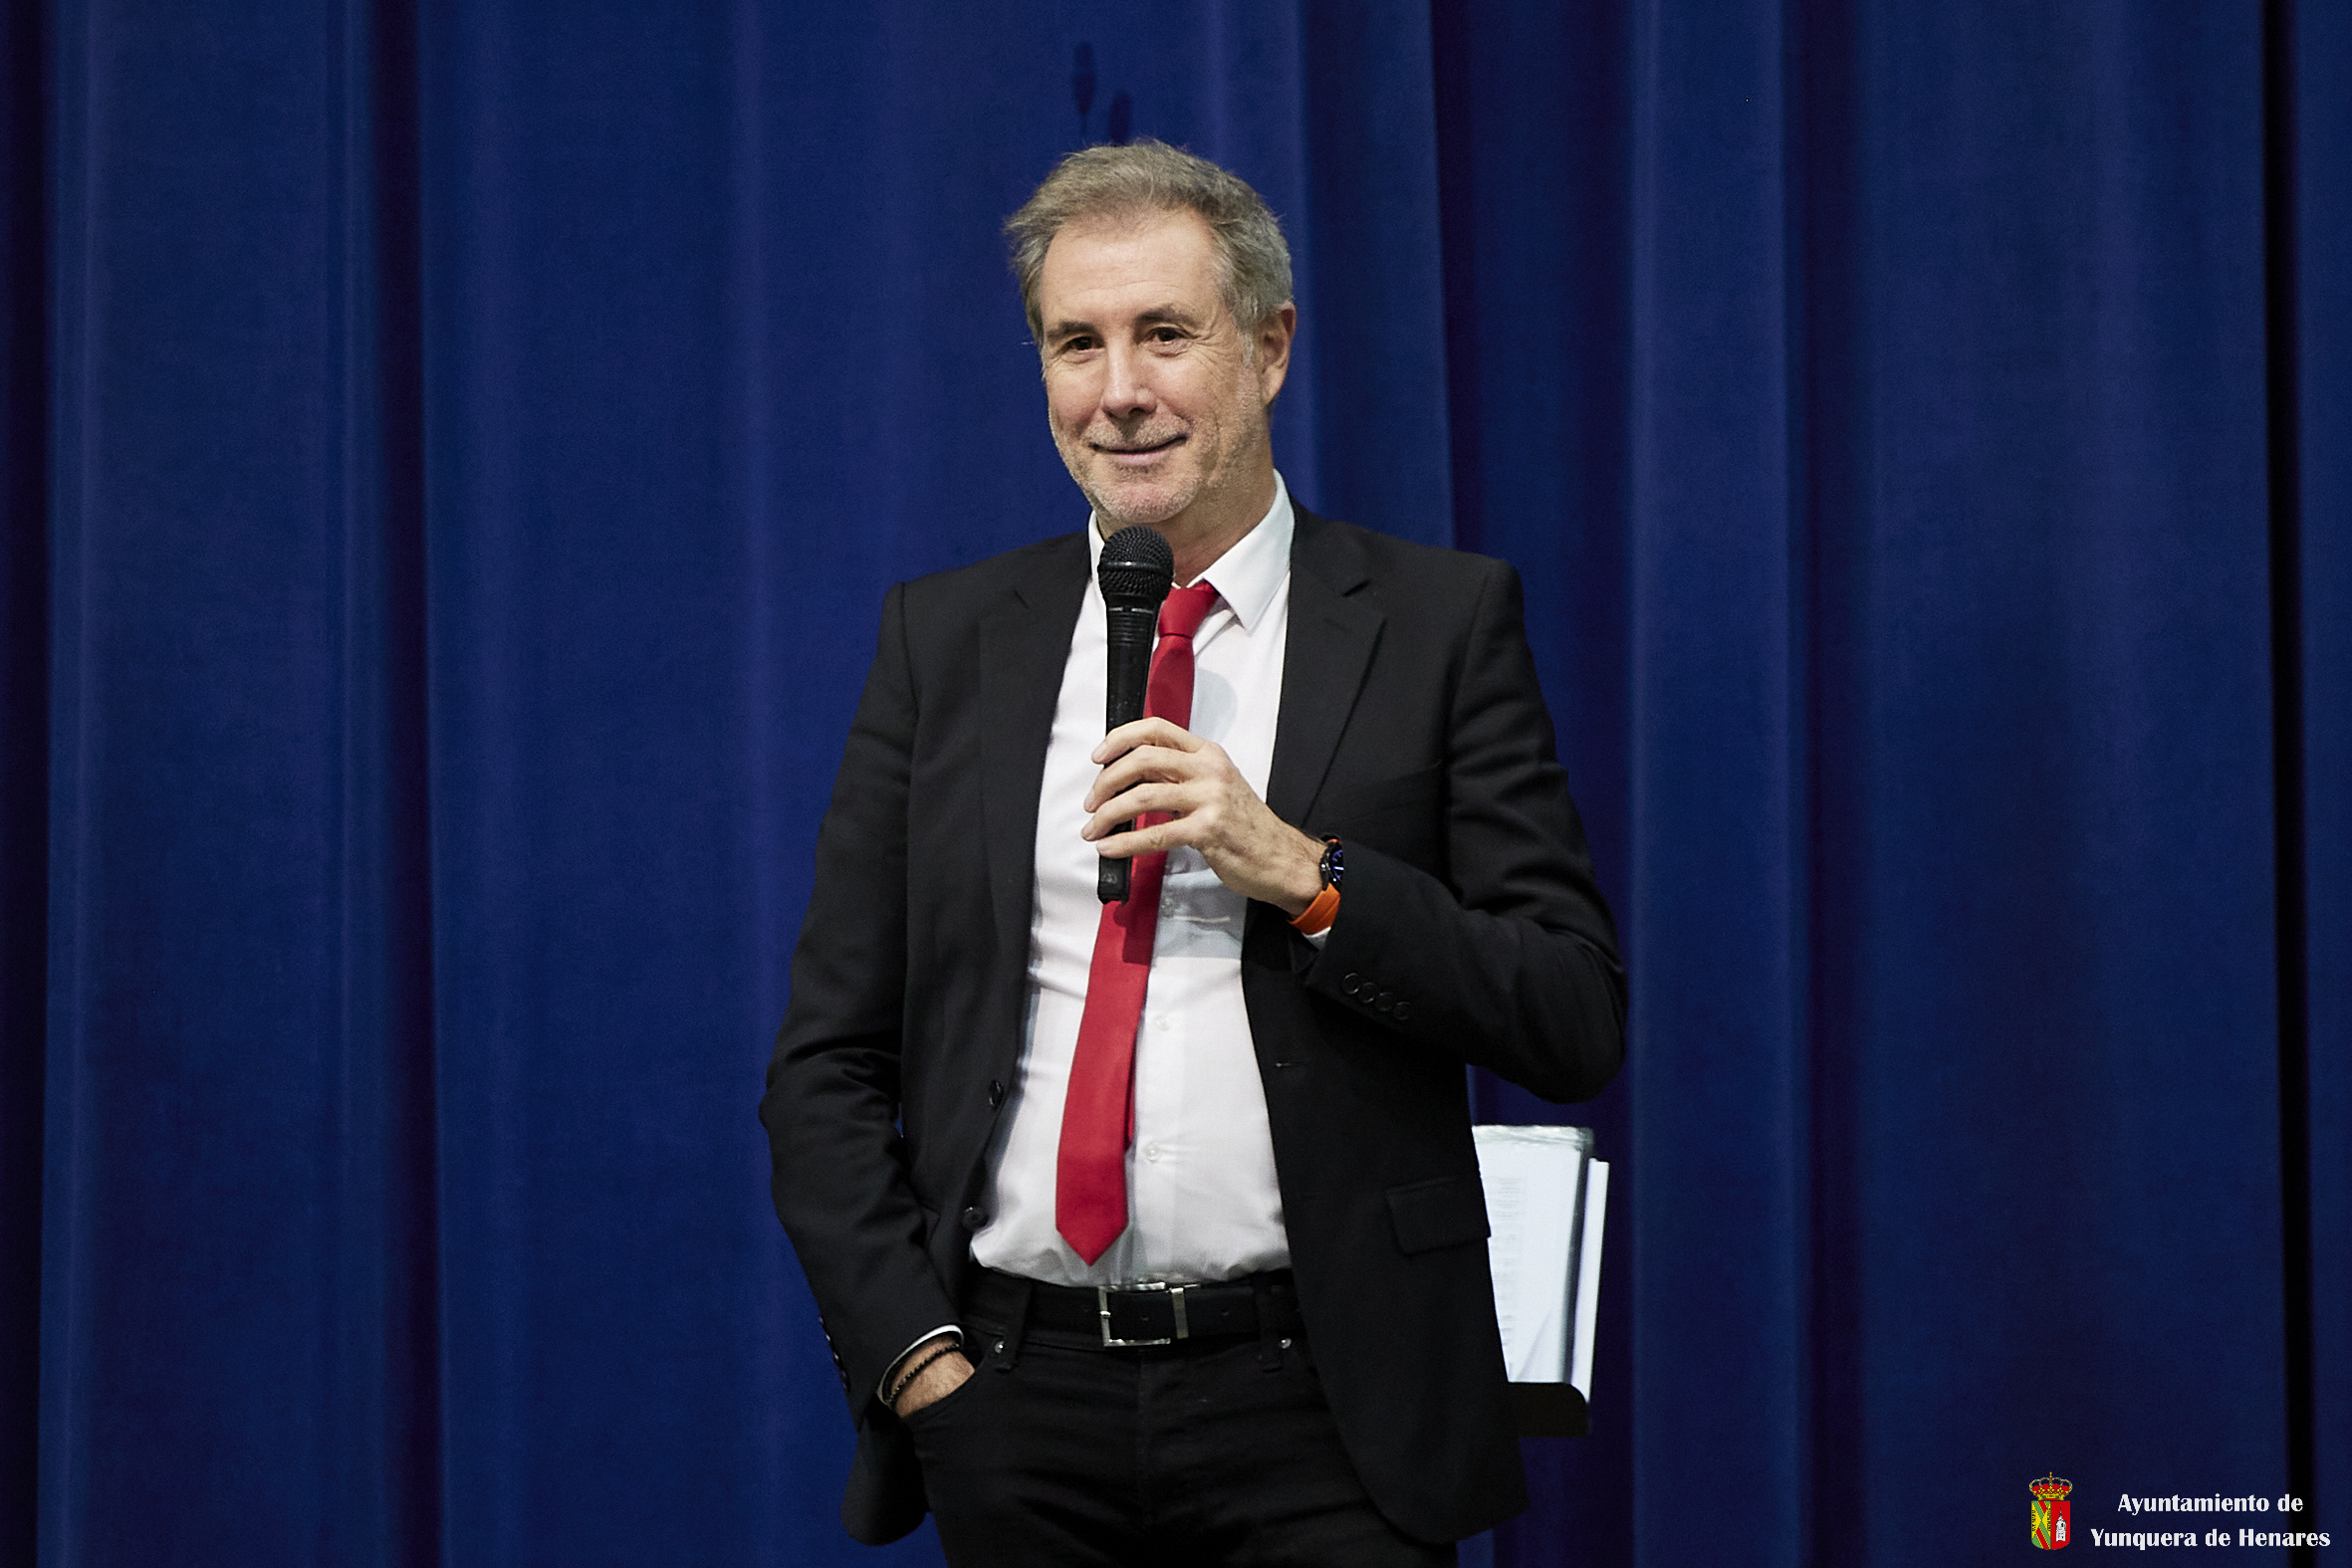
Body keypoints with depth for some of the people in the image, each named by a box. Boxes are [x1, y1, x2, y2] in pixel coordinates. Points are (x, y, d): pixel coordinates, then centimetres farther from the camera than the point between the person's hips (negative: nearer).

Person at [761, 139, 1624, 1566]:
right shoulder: (946, 637, 7)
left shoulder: (1439, 621, 1)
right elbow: (826, 1064, 7)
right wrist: (915, 1351, -4)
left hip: (1319, 1421, -2)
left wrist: (1300, 875, -15)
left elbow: (1578, 1026, -4)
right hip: (1014, 1405, 2)